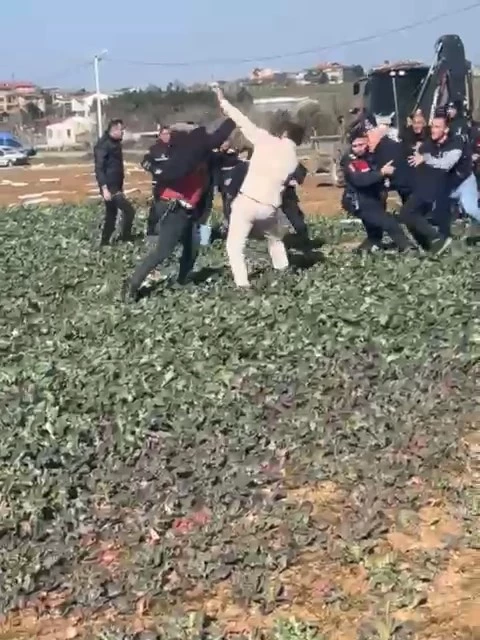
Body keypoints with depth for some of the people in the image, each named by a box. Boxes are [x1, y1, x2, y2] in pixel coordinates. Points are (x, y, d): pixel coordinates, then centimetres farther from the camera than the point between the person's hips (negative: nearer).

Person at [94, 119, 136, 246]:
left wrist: (119, 187, 20)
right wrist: (104, 188, -26)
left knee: (111, 215, 14)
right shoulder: (103, 145, -16)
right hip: (109, 187, -10)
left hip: (116, 186, 10)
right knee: (129, 210, -11)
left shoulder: (115, 143, 13)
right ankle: (125, 239, -1)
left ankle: (104, 243, 22)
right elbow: (99, 168, -20)